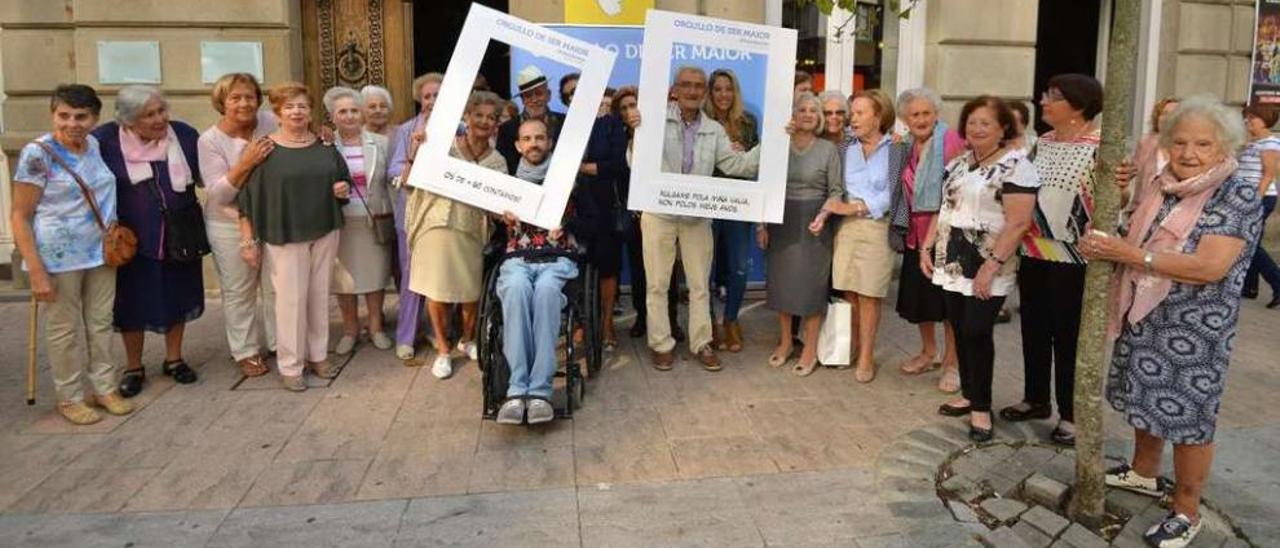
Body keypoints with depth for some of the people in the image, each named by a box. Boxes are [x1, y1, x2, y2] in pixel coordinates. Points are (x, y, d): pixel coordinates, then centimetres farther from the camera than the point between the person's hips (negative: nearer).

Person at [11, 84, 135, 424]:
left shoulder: (97, 145, 3)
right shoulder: (37, 154, -12)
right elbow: (19, 217, -11)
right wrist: (37, 271, -16)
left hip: (101, 252, 5)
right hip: (59, 256, -5)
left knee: (101, 323, 14)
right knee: (65, 329, 8)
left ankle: (105, 388, 27)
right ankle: (69, 398, 22)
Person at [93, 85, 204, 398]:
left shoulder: (185, 135, -4)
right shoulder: (104, 140, -12)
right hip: (131, 240, -2)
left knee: (177, 297, 14)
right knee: (133, 302, 11)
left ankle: (174, 359, 32)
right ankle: (133, 368, 28)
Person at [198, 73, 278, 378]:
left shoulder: (270, 123, -8)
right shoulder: (210, 140, -12)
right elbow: (218, 194, -17)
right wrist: (246, 163, -30)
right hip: (231, 226, -2)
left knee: (276, 286, 14)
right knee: (239, 291, 8)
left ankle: (278, 342, 31)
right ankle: (246, 351, 24)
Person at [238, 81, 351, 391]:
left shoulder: (324, 145, 8)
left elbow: (344, 177, 20)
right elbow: (248, 196, -7)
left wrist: (344, 188, -5)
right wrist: (248, 240, -10)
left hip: (325, 231, 5)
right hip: (285, 236, -4)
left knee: (320, 295, 11)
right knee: (291, 299, -2)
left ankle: (318, 356, 25)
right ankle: (290, 366, 9)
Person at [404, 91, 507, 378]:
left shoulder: (497, 162, 6)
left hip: (471, 231, 2)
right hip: (437, 225, -2)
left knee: (472, 290, 8)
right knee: (437, 289, 3)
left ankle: (467, 339, 35)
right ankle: (442, 349, 21)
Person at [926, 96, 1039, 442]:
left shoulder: (1016, 166, -11)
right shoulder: (958, 163, 12)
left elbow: (1018, 222, -17)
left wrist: (992, 265, -21)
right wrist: (928, 248, 11)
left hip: (987, 270, -7)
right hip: (953, 263, 7)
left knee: (977, 332, -5)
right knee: (960, 330, 11)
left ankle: (981, 408, 7)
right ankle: (969, 395, 24)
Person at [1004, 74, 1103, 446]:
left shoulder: (1100, 149, -12)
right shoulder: (1041, 143, 9)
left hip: (1071, 260, -7)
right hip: (1033, 254, 7)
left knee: (1067, 337, 3)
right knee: (1034, 330, 15)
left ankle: (1071, 414, 16)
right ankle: (1035, 399, 31)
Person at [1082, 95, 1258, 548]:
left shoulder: (1240, 197, -16)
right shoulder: (1156, 187, 2)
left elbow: (1210, 267, -26)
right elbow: (1129, 239, 9)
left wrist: (1130, 255, -26)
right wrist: (1100, 243, -14)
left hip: (1195, 333, -6)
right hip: (1141, 319, 6)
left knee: (1188, 416, 5)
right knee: (1147, 399, 21)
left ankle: (1187, 512, 22)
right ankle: (1144, 473, 43)